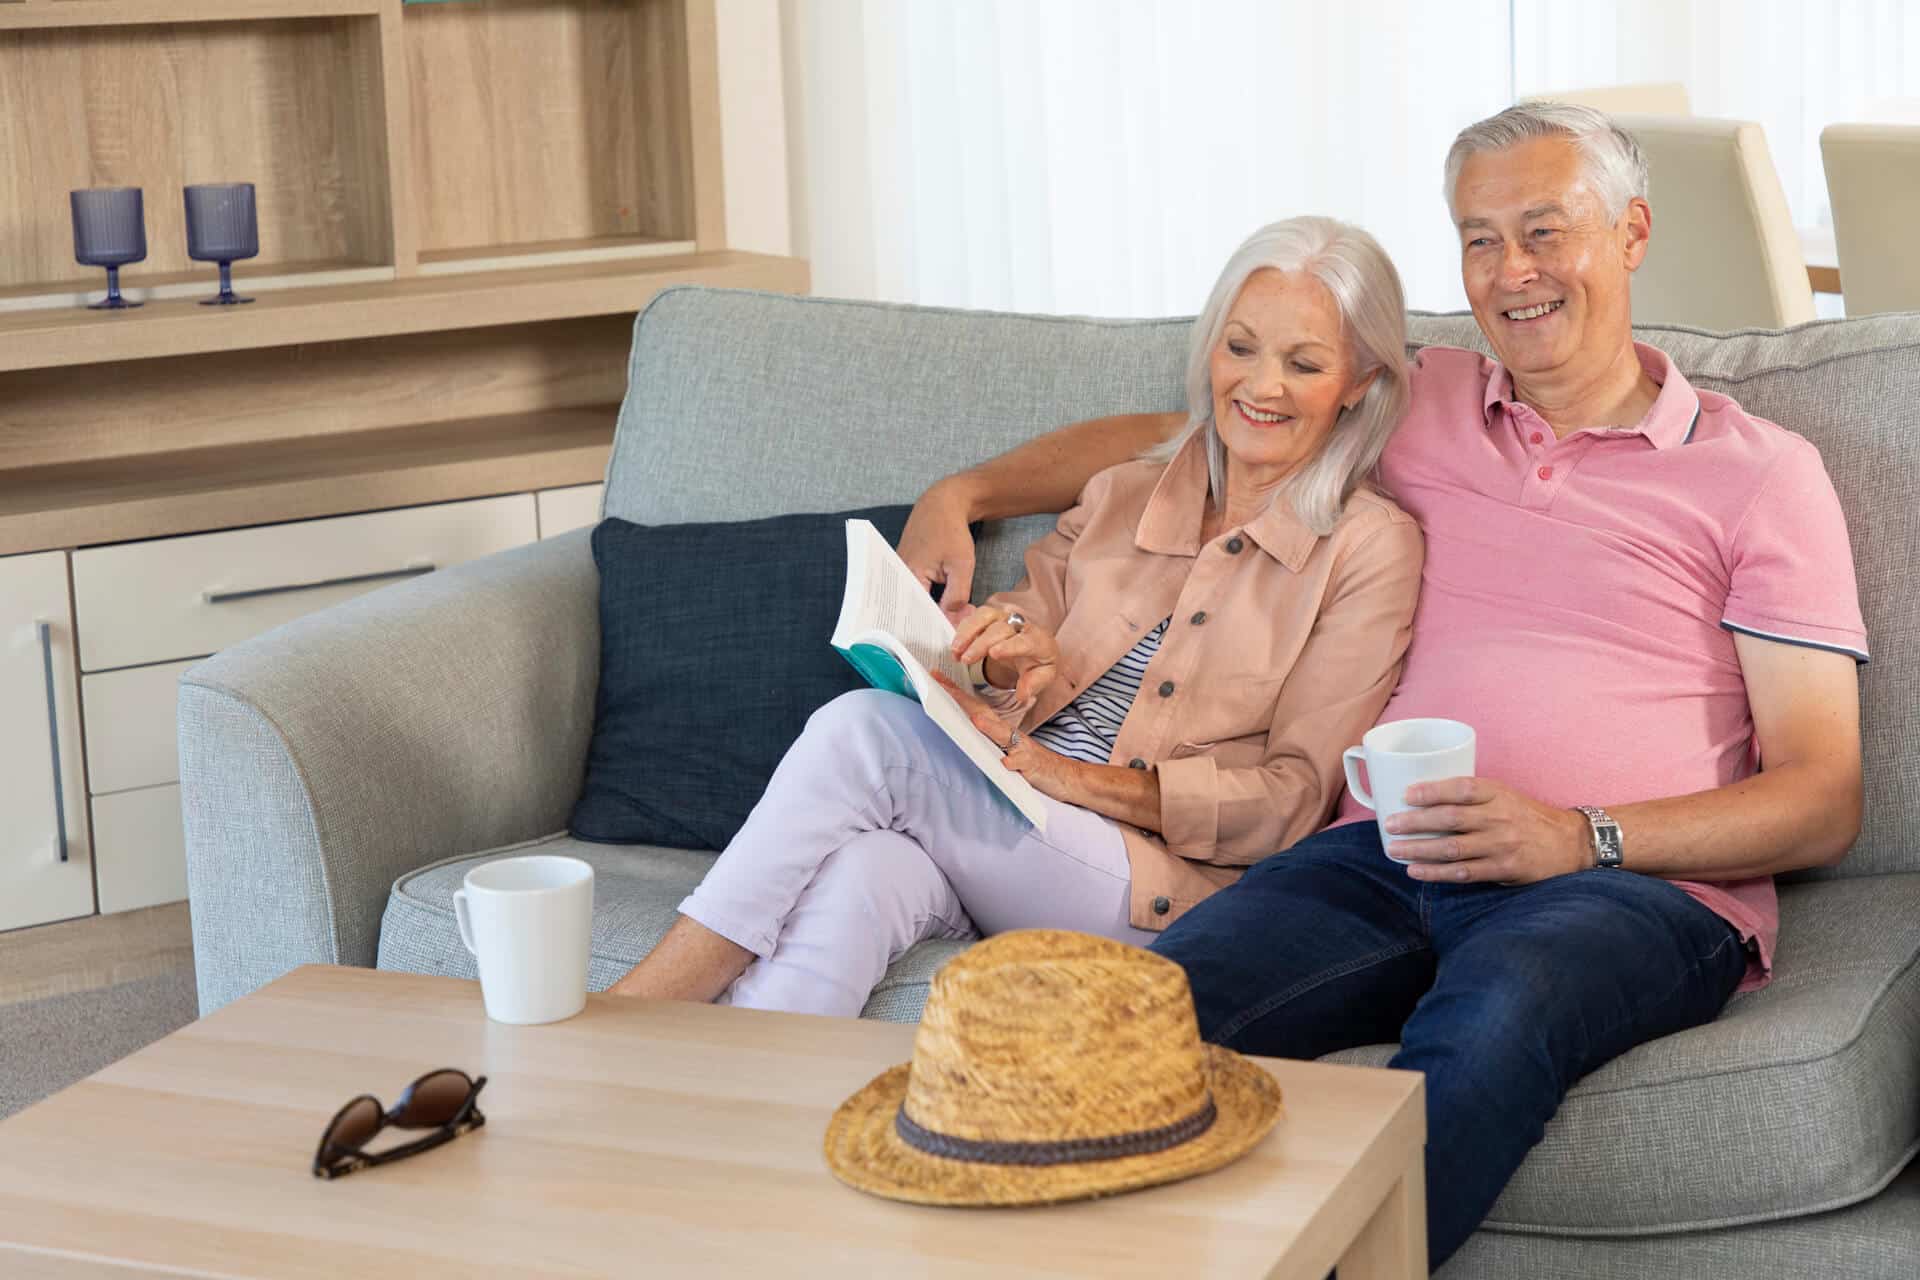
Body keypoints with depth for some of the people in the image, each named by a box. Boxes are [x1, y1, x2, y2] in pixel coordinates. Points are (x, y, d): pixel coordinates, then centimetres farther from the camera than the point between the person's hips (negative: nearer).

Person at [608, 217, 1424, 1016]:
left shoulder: (1370, 547, 5)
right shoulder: (1119, 499, 21)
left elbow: (1294, 797, -3)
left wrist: (1078, 778, -14)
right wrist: (1016, 656, -8)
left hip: (1158, 881, -4)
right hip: (1001, 832, 4)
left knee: (866, 728, -26)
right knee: (863, 874, -34)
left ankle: (629, 1020, -26)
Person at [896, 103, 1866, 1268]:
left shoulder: (1760, 471, 12)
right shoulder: (1421, 407, 25)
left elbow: (1824, 800, 5)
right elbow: (1174, 436, 35)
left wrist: (1580, 838, -11)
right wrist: (964, 495, 20)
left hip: (1640, 884, -3)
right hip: (1390, 858, 3)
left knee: (1488, 1016, -41)